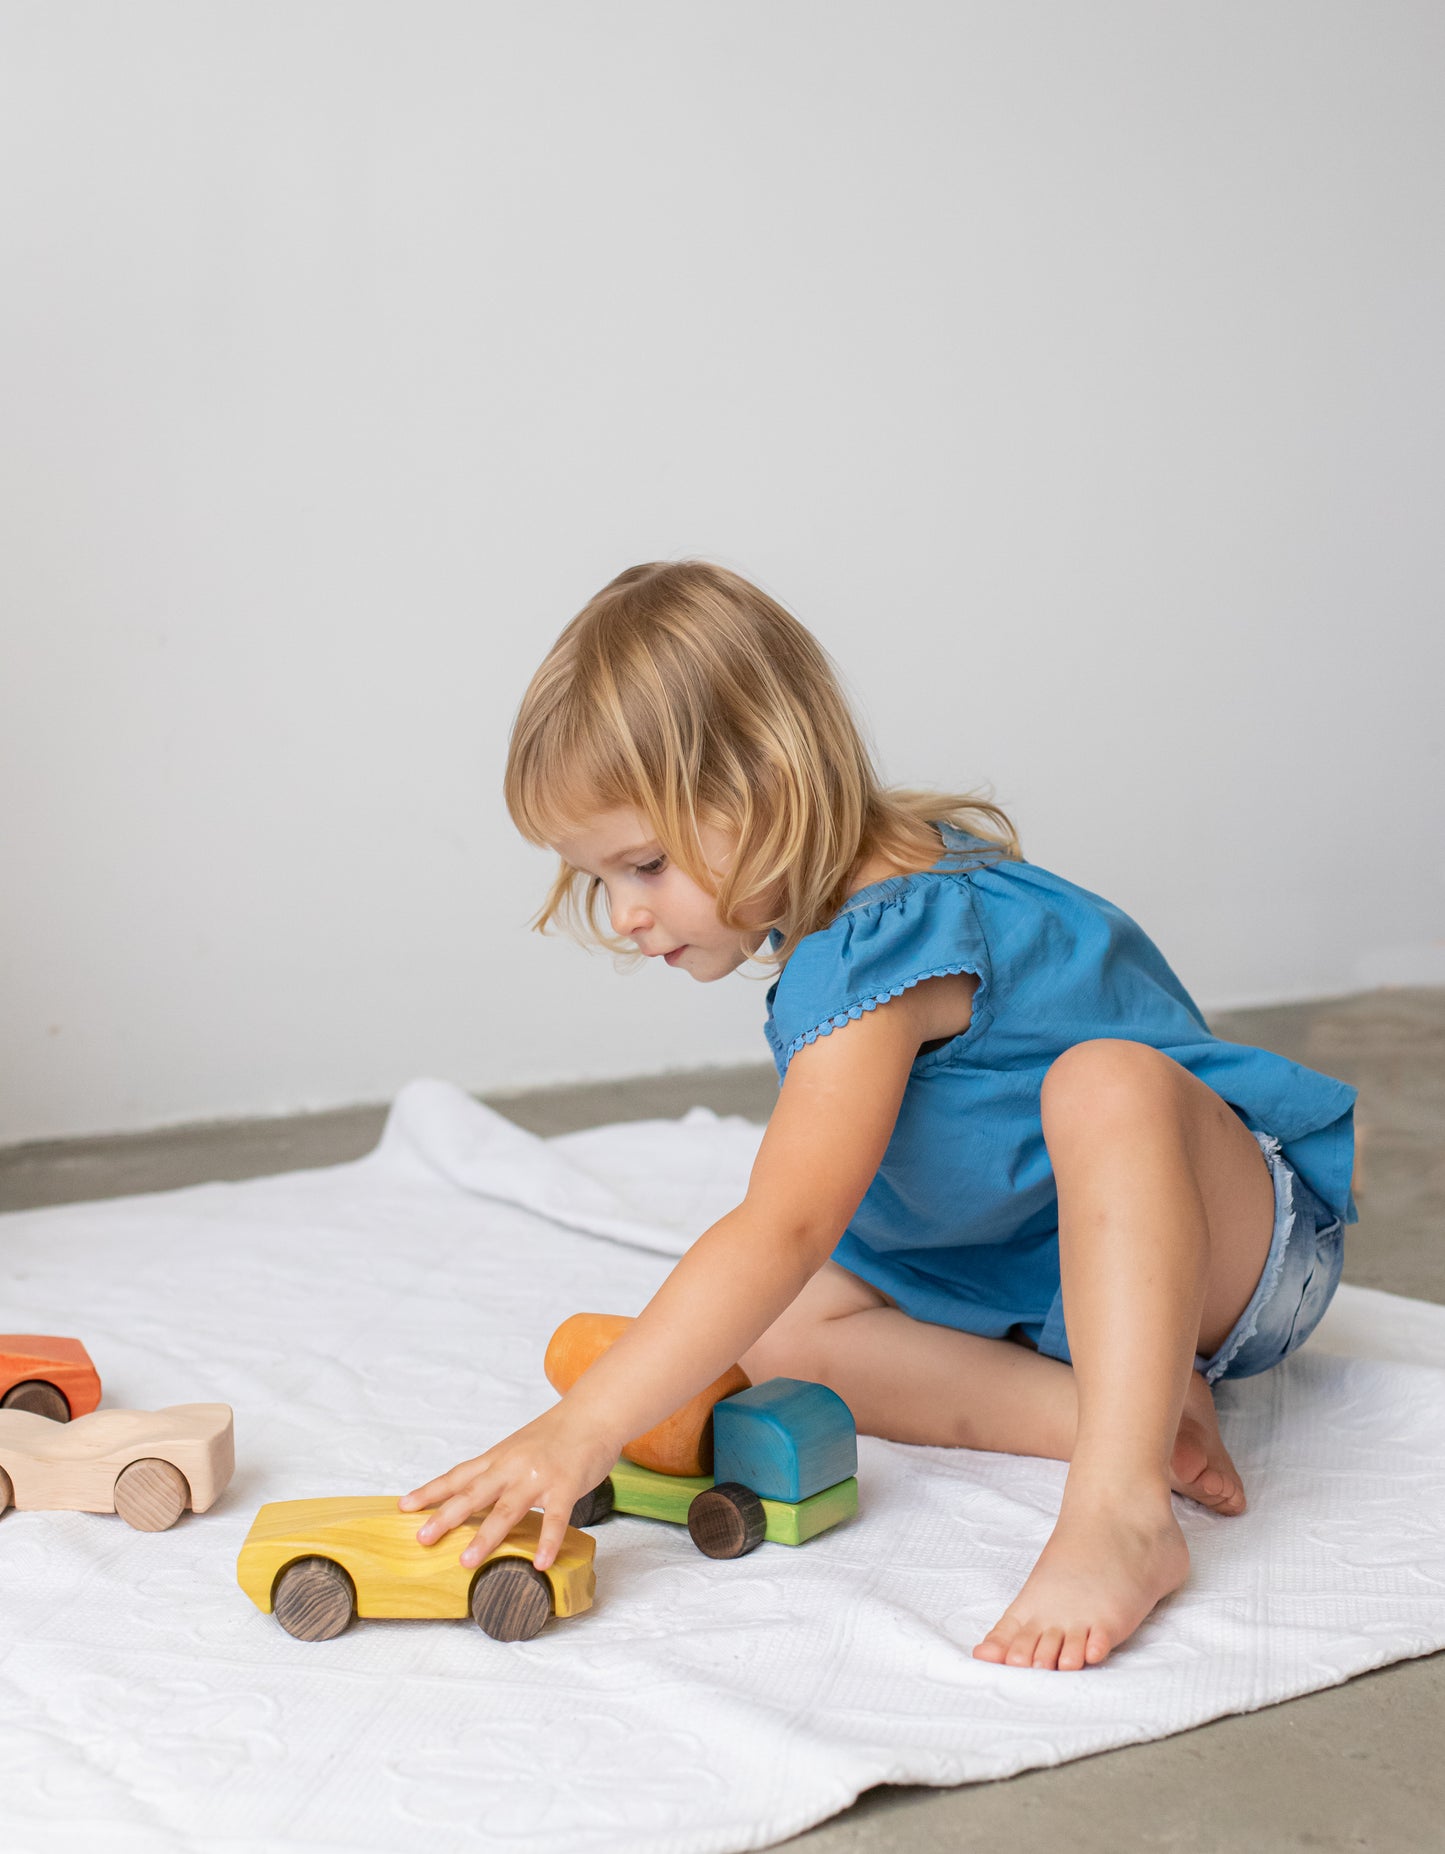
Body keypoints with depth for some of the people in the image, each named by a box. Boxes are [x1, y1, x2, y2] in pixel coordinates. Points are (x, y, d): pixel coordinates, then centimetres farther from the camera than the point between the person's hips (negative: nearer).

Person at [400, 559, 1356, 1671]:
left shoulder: (872, 954, -28)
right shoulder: (870, 895, 2)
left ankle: (1123, 1507, -49)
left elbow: (784, 1231, -39)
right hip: (1026, 1282, 10)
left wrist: (580, 1431, -42)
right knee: (778, 1332, -10)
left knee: (1104, 1080, -42)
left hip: (1227, 1244, -9)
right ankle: (1132, 1407, -17)